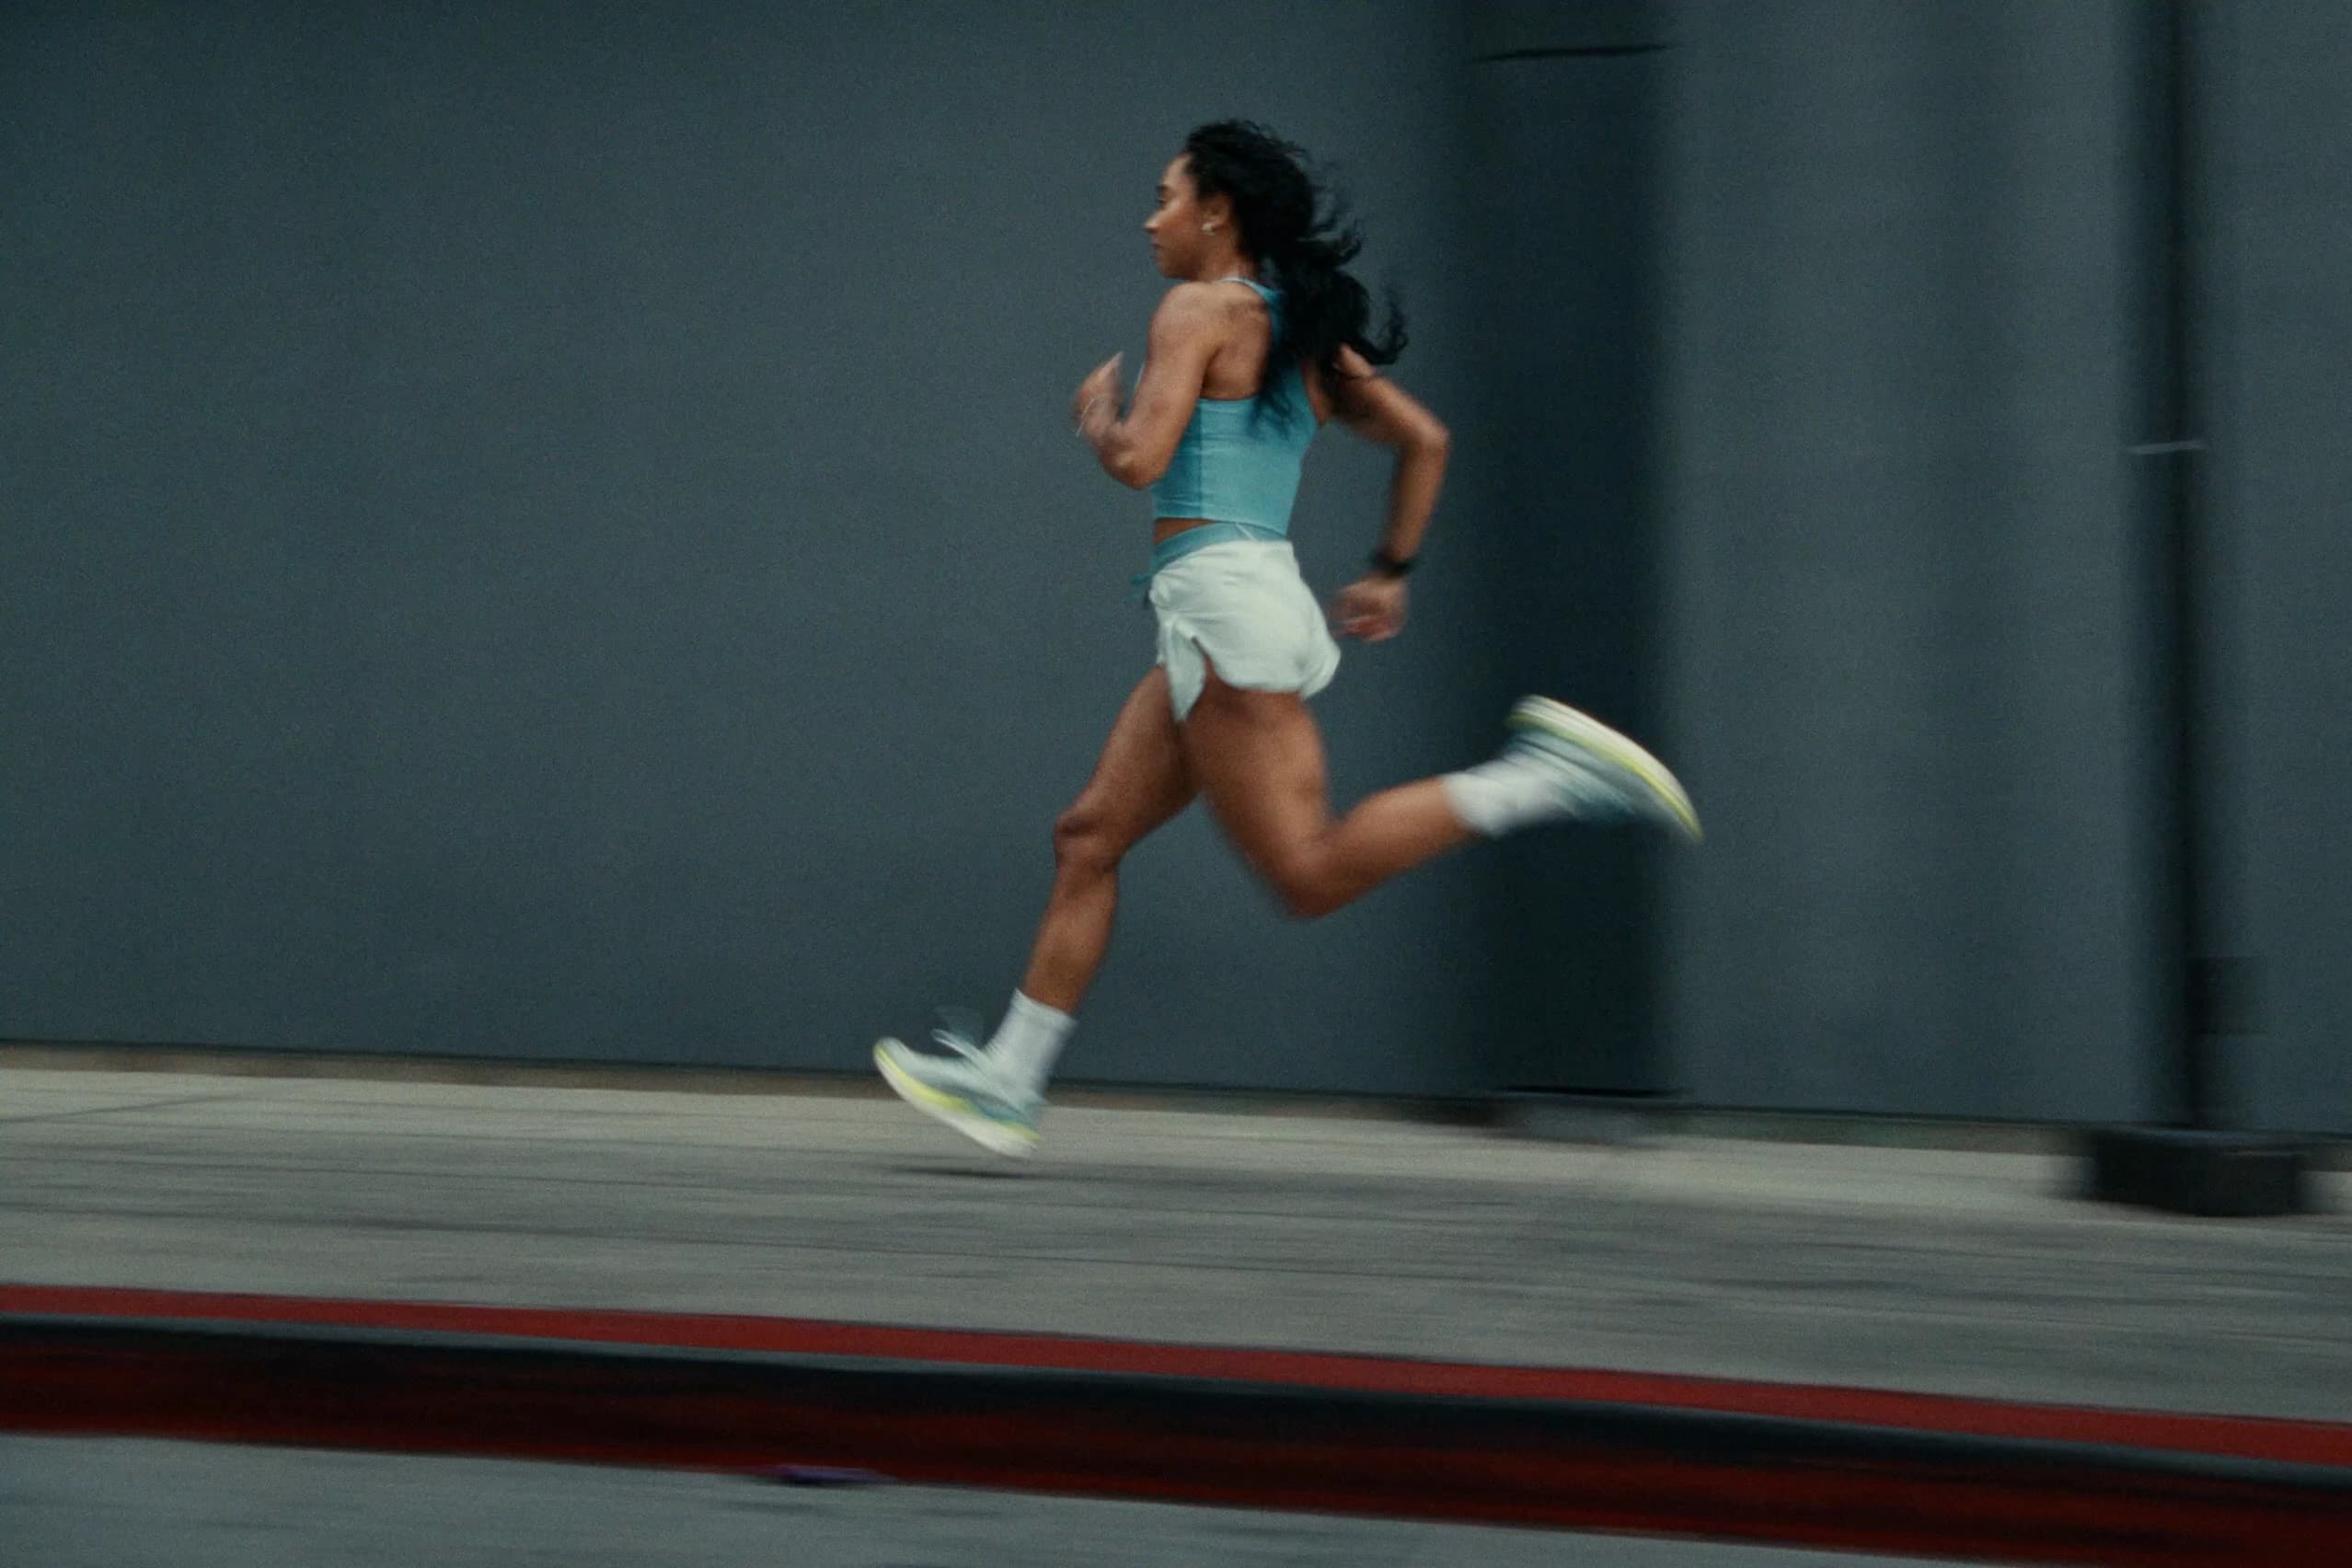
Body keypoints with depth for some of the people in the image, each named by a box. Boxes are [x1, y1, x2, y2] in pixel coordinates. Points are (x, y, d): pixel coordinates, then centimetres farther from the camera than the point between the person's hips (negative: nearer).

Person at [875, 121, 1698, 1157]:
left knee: (1310, 875, -12)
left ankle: (1545, 774, -17)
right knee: (1089, 836, 10)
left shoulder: (1202, 309, -6)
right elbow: (1424, 440, 20)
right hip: (1265, 600, 9)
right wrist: (1391, 573, 24)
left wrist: (1096, 410, 5)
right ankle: (1007, 1083, 11)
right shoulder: (1302, 335, 18)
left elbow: (1139, 459, -16)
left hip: (1222, 601, -9)